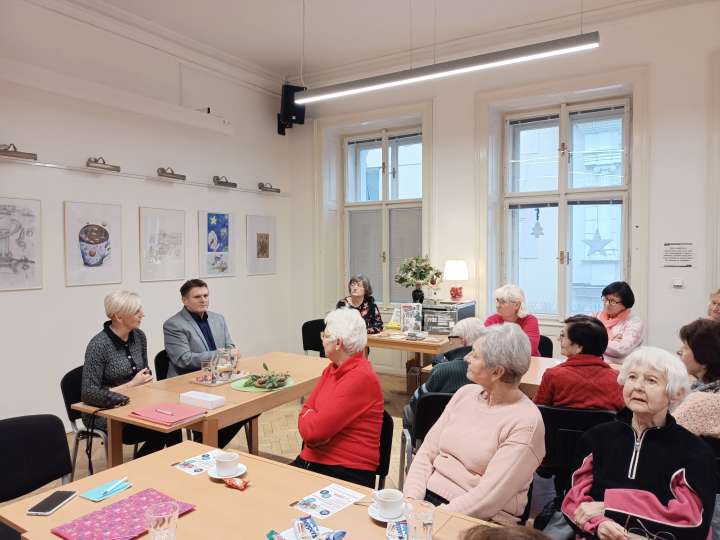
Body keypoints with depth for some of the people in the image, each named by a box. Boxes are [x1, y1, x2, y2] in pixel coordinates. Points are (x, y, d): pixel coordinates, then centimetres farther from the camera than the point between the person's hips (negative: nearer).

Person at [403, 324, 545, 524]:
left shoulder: (526, 422, -14)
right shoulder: (466, 393, 5)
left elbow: (490, 495, -18)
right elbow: (427, 452, 5)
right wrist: (411, 499, -8)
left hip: (482, 520, -4)